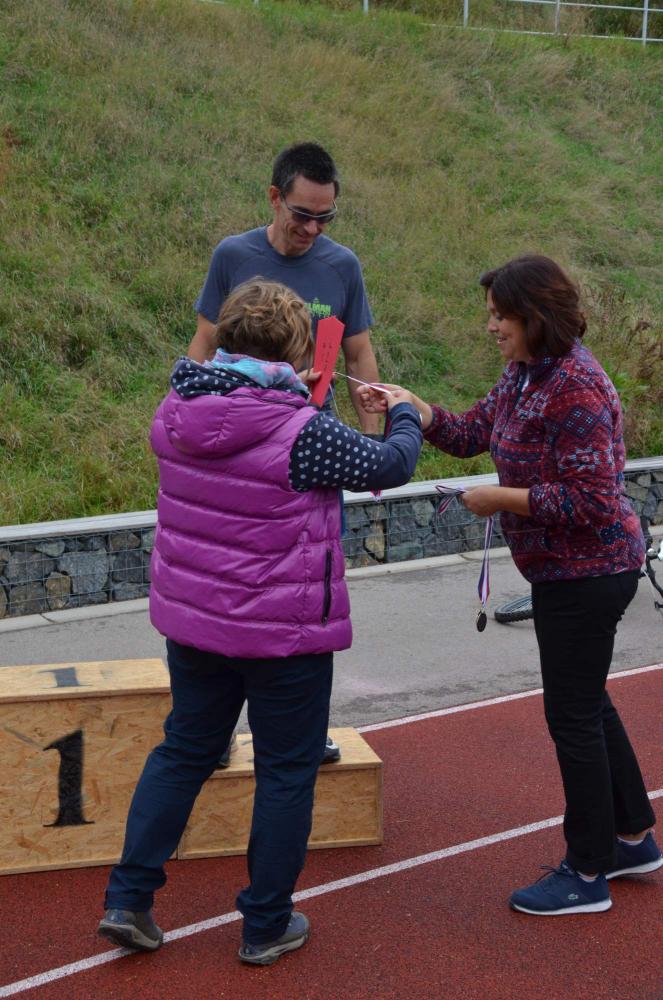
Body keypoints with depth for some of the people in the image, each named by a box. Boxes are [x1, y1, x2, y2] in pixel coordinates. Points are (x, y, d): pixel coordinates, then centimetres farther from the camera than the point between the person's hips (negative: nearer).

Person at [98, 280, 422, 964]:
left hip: (192, 619, 6)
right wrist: (404, 413, 10)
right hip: (284, 631, -6)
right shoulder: (301, 432, -22)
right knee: (287, 771, 11)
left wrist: (288, 395, 20)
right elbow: (390, 465, -9)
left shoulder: (176, 412, -4)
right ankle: (265, 926, 21)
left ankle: (128, 899, 21)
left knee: (184, 750, 21)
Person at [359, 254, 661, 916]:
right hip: (567, 570, 10)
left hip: (587, 575, -10)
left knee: (573, 714, 0)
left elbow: (588, 500, -27)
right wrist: (405, 404, 0)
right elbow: (471, 433, 14)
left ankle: (587, 875, 14)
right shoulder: (525, 374, 6)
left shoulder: (575, 389, -24)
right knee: (586, 703, 20)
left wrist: (499, 500, -20)